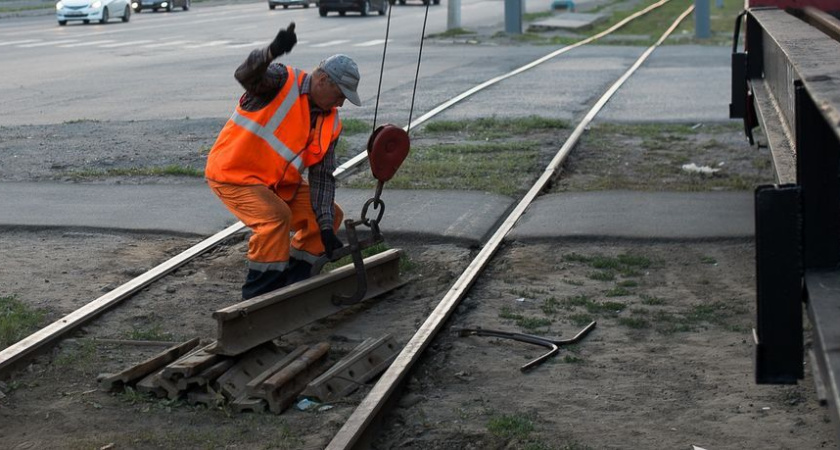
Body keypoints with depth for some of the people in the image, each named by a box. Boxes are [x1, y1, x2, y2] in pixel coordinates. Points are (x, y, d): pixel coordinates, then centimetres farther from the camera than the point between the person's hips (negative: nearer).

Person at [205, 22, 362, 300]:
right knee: (276, 216, -30)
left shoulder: (330, 124, 1)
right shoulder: (282, 82, -18)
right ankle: (259, 294, -16)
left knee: (330, 215, 8)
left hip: (278, 182, 8)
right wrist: (273, 51, -62)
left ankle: (292, 282, 17)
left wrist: (326, 228, -9)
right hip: (233, 174, -8)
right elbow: (246, 75, -40)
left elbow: (322, 176, 1)